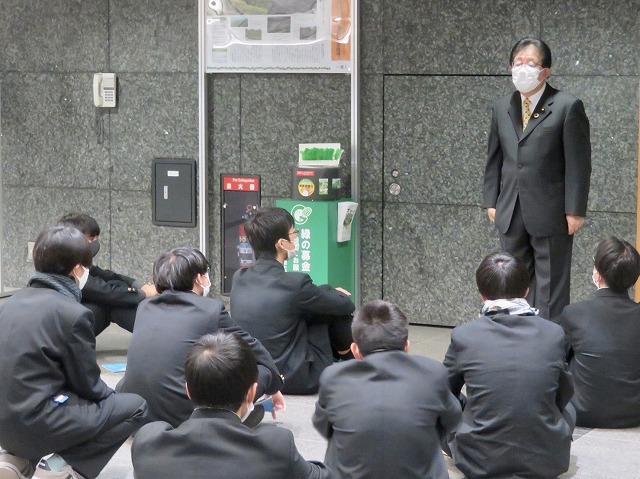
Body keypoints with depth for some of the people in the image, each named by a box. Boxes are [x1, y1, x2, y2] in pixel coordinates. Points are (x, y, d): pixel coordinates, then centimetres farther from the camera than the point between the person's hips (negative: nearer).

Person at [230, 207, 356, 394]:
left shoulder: (239, 278, -1)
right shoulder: (295, 282, -21)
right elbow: (345, 306, -6)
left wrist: (327, 292, 17)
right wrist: (334, 294, 16)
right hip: (295, 380, -7)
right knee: (335, 310, 8)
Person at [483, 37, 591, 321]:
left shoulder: (567, 107, -7)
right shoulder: (502, 108, 11)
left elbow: (578, 163, -9)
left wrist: (575, 210, -12)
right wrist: (491, 201, 9)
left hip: (550, 213, -5)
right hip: (511, 213, 6)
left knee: (551, 286, 1)